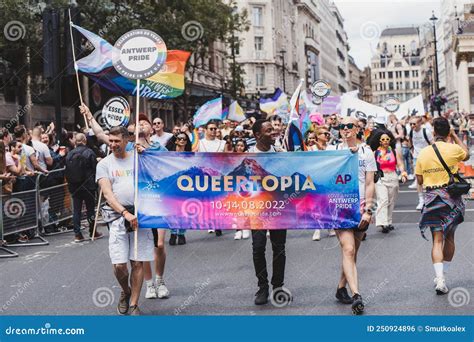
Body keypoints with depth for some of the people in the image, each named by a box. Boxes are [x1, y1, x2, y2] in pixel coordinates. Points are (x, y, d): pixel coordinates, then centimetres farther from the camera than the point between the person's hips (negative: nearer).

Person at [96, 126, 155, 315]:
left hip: (140, 215, 1)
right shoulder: (104, 164, 6)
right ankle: (126, 292, 24)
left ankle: (134, 304, 14)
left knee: (138, 263, 1)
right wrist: (126, 213, -17)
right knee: (119, 265, -6)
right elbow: (107, 194, -5)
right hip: (118, 216, -1)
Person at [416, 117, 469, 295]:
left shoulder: (423, 153, -2)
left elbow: (419, 180, 2)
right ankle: (443, 275, 25)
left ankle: (440, 279, -16)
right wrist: (455, 136, 24)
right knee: (449, 237, 16)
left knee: (437, 240, -2)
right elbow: (466, 154, 17)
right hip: (451, 197, 0)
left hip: (432, 198, 1)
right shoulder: (453, 149, -7)